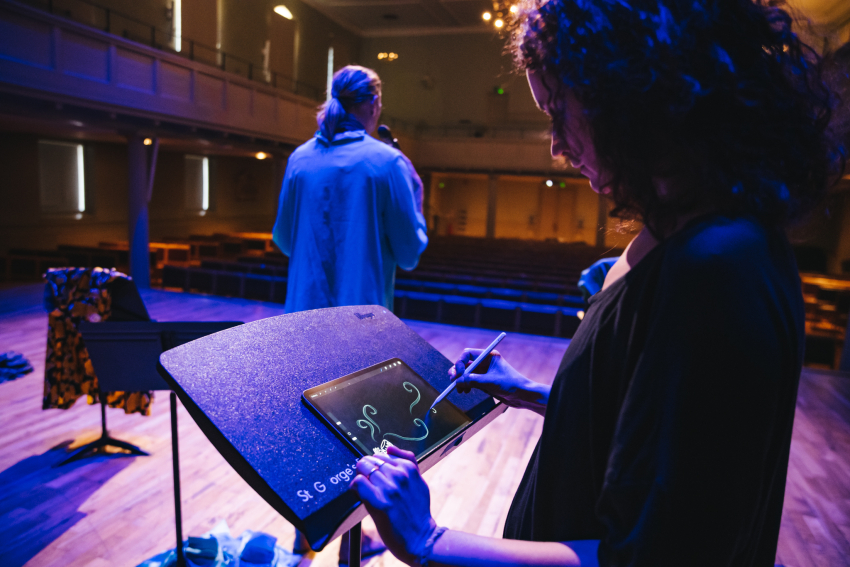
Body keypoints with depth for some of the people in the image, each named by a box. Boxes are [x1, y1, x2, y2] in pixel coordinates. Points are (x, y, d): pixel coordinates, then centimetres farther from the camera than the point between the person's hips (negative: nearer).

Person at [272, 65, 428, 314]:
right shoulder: (388, 161, -10)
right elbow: (409, 255, -7)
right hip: (363, 306, -4)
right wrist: (417, 206, 8)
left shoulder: (299, 158, 3)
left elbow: (283, 240, 10)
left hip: (303, 305, 4)